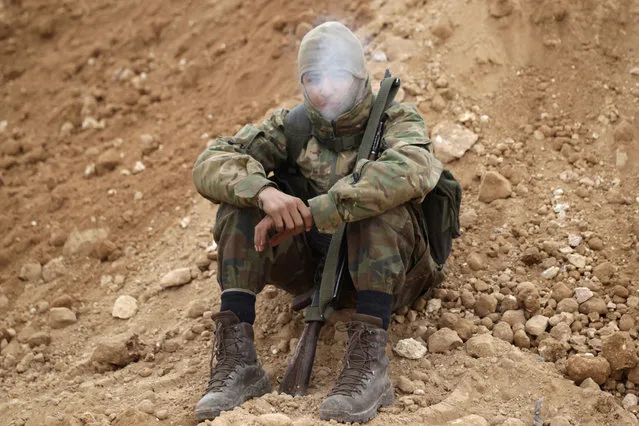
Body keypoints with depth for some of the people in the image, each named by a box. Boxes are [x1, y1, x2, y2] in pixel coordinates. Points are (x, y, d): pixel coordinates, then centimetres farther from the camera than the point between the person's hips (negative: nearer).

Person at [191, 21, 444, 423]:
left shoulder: (397, 120, -8)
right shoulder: (291, 127, 2)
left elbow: (409, 170, -33)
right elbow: (210, 163, -11)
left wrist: (311, 212, -36)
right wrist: (263, 190, -33)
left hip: (390, 266, -3)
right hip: (314, 265, 4)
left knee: (378, 200, -32)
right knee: (241, 202, -15)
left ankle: (370, 362, -36)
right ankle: (237, 358, -23)